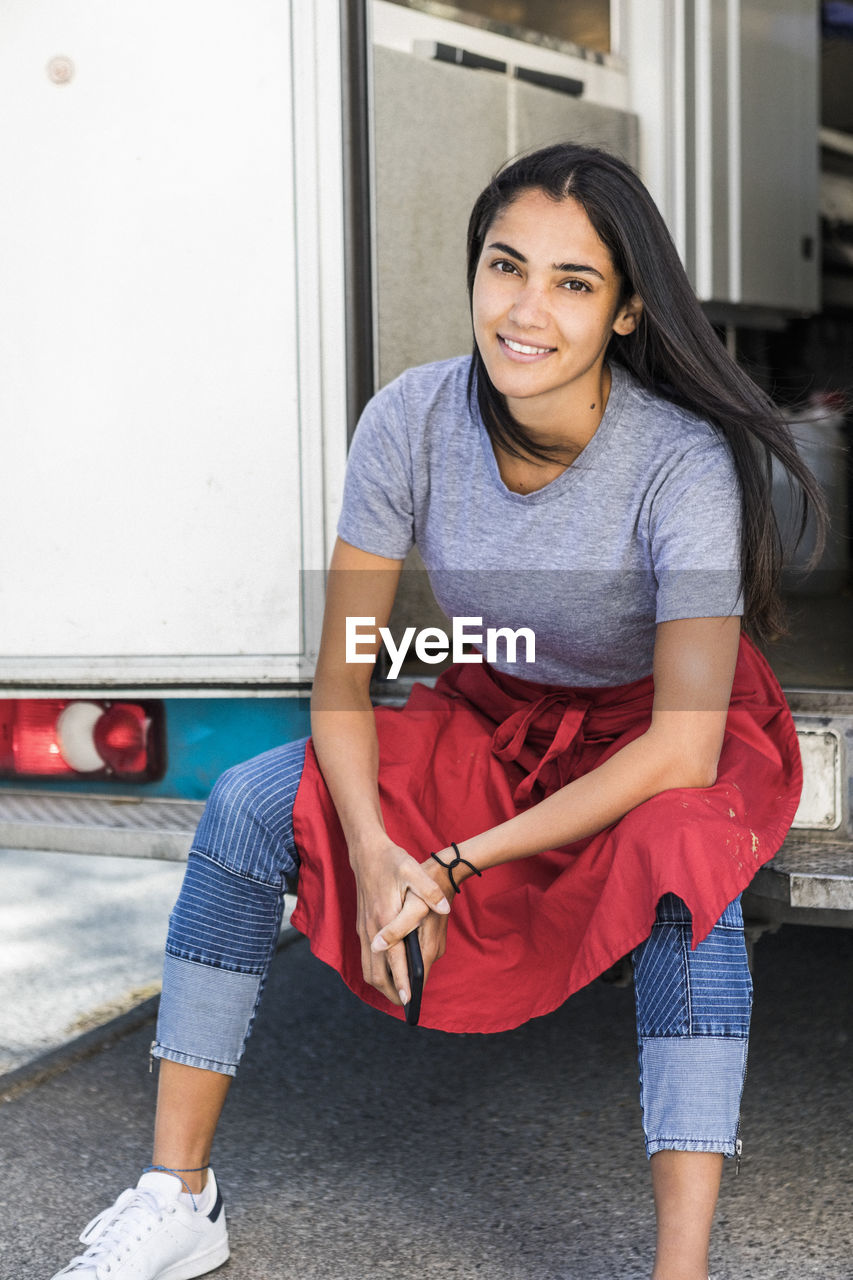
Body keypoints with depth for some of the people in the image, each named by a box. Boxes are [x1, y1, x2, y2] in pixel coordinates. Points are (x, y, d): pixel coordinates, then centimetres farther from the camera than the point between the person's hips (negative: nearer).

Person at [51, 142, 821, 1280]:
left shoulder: (684, 463, -29)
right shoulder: (412, 422, -19)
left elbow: (684, 747, -31)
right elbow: (342, 674, -12)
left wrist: (460, 862, -31)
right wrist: (373, 853, -29)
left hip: (664, 739, -3)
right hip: (492, 723, 4)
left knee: (680, 857, -37)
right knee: (250, 803, -15)